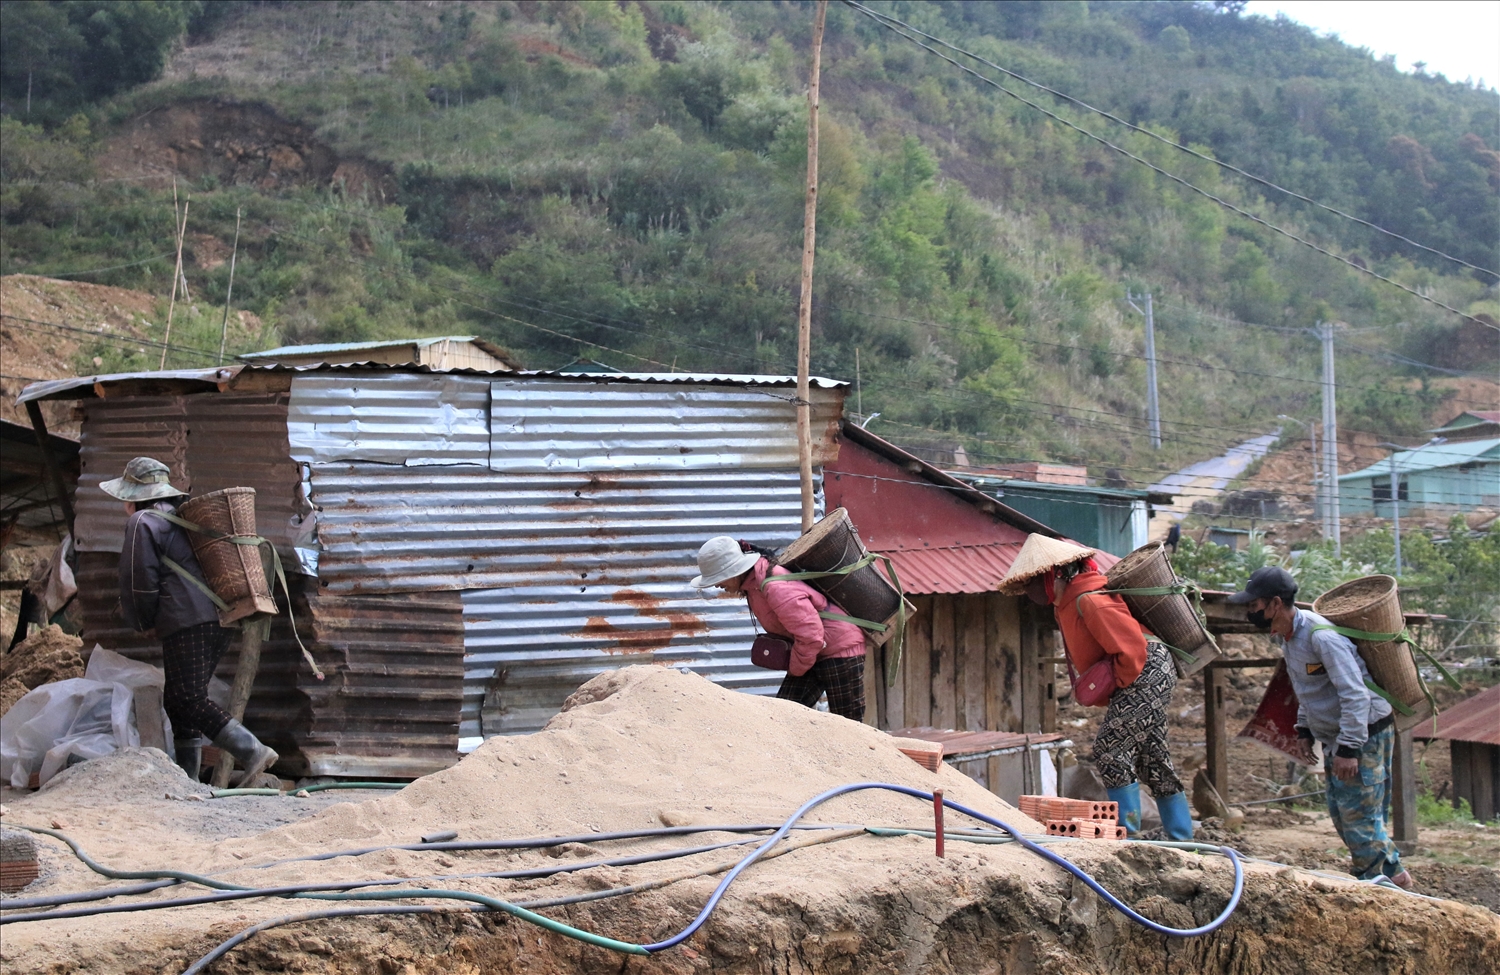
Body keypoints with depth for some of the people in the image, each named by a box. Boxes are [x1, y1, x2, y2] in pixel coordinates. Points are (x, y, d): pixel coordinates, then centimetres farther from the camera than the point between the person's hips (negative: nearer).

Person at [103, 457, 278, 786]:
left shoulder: (142, 522, -1)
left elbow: (140, 581, -5)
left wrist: (140, 622, 11)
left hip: (187, 623, -9)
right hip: (220, 619, 9)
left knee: (189, 700, -12)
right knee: (179, 699, 15)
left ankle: (251, 751, -25)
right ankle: (188, 777, 15)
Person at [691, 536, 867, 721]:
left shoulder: (776, 588, -30)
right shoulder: (752, 582, 2)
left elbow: (810, 636, -30)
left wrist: (795, 669, -12)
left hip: (839, 648, -10)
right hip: (812, 651, 10)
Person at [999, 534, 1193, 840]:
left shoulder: (1089, 601, -21)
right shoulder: (1066, 602, 12)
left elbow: (1130, 647, -26)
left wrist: (1119, 686, -15)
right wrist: (1116, 689, 12)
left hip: (1146, 674, -11)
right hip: (1145, 680, 11)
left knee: (1112, 751, -12)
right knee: (1152, 759, 13)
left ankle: (1127, 834, -9)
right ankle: (1181, 837, 19)